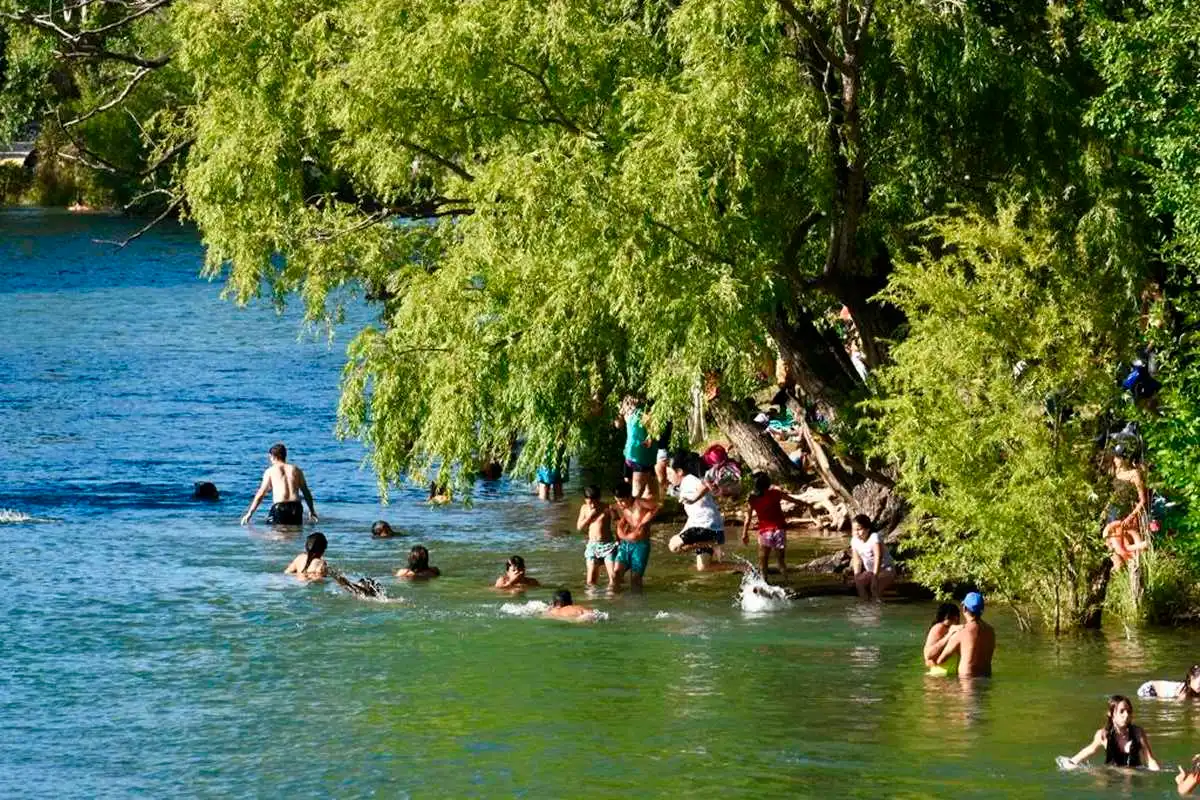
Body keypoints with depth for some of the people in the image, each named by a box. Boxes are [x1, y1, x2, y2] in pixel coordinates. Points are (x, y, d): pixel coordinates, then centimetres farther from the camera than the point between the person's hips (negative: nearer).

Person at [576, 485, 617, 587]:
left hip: (607, 544, -3)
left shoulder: (607, 509, -7)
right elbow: (579, 527, 3)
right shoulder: (585, 508, 5)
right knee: (590, 582, 0)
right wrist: (590, 516, -8)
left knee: (613, 577, -13)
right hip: (592, 545, 3)